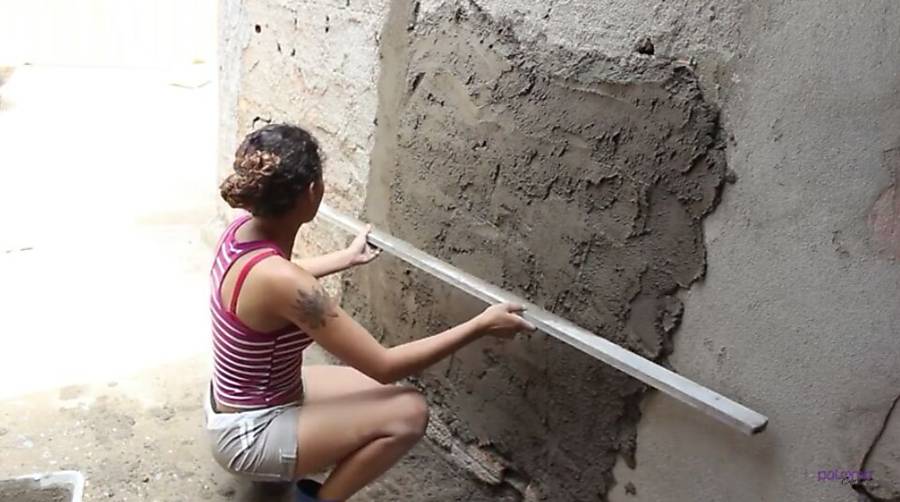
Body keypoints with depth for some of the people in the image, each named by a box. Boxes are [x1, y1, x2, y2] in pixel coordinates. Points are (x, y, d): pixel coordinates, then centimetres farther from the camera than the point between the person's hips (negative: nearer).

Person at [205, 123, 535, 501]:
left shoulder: (244, 230, -9)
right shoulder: (280, 281, -35)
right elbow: (385, 366, -29)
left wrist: (348, 257, 25)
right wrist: (482, 325, -23)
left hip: (247, 402, 9)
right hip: (249, 433, -9)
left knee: (379, 391, 15)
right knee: (408, 413, -18)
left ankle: (281, 466, 21)